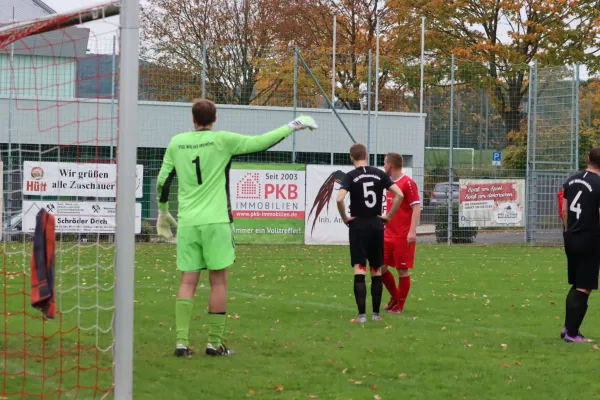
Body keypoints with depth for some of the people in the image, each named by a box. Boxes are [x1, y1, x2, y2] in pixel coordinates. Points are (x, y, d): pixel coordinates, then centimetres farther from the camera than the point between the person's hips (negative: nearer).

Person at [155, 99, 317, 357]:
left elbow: (162, 181, 12)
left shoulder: (177, 142, 6)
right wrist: (292, 126, 13)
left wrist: (163, 212, 27)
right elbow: (260, 142, 0)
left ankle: (182, 342, -2)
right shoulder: (221, 140, -3)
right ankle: (214, 343, 5)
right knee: (218, 282, 4)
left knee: (188, 282, 5)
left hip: (187, 222, 3)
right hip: (215, 221, -3)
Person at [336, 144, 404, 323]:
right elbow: (399, 195, -2)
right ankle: (376, 313, 14)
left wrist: (345, 218, -5)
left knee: (359, 270, -5)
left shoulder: (351, 176, -6)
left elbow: (339, 199, -20)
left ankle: (362, 314, -10)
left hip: (358, 225, -3)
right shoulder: (379, 174, 3)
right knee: (376, 270, 11)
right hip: (376, 225, 3)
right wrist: (388, 216, 5)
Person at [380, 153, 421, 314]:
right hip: (388, 235, 8)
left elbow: (416, 208, -15)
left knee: (403, 270, 0)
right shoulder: (391, 183, 13)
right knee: (381, 267, 7)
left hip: (403, 237, -8)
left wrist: (412, 231, -22)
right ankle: (395, 296, 25)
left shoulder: (407, 183, -11)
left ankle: (400, 305, 9)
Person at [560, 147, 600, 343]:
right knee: (584, 288, 0)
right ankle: (572, 333, 1)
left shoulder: (572, 180, 5)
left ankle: (568, 327, 19)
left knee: (576, 285, 19)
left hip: (571, 238, 7)